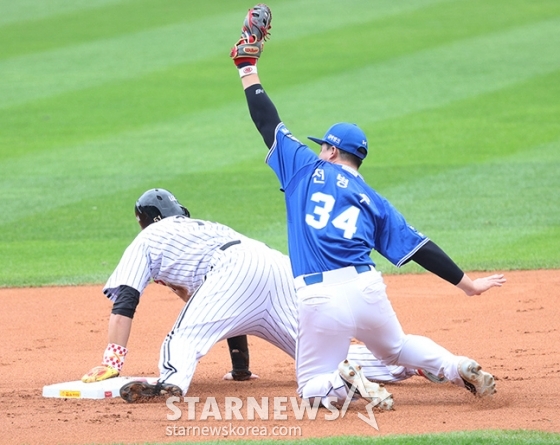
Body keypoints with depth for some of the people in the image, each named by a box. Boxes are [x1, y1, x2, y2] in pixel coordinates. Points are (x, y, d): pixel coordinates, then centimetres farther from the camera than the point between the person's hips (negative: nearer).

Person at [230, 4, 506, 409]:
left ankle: (342, 382, -23)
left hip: (321, 300, -4)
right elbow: (417, 246, 12)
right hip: (367, 289, 4)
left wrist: (248, 68, 25)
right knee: (397, 348, 33)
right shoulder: (372, 200, 16)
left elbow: (269, 123, 15)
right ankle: (460, 368, 8)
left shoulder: (308, 169, 10)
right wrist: (466, 282, 16)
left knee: (312, 389, 10)